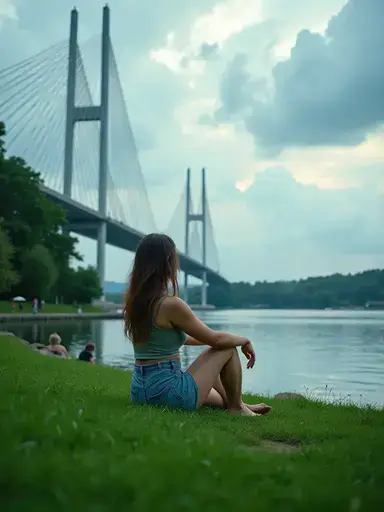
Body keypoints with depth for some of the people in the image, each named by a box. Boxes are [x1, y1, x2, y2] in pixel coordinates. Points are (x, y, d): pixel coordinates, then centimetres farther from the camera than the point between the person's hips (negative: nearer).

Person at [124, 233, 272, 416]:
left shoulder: (133, 301, 6)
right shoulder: (171, 305, -20)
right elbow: (216, 339, -10)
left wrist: (206, 339, 28)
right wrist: (245, 341, 9)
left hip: (139, 390, 8)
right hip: (168, 391, -8)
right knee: (228, 348, 8)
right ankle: (237, 408, 23)